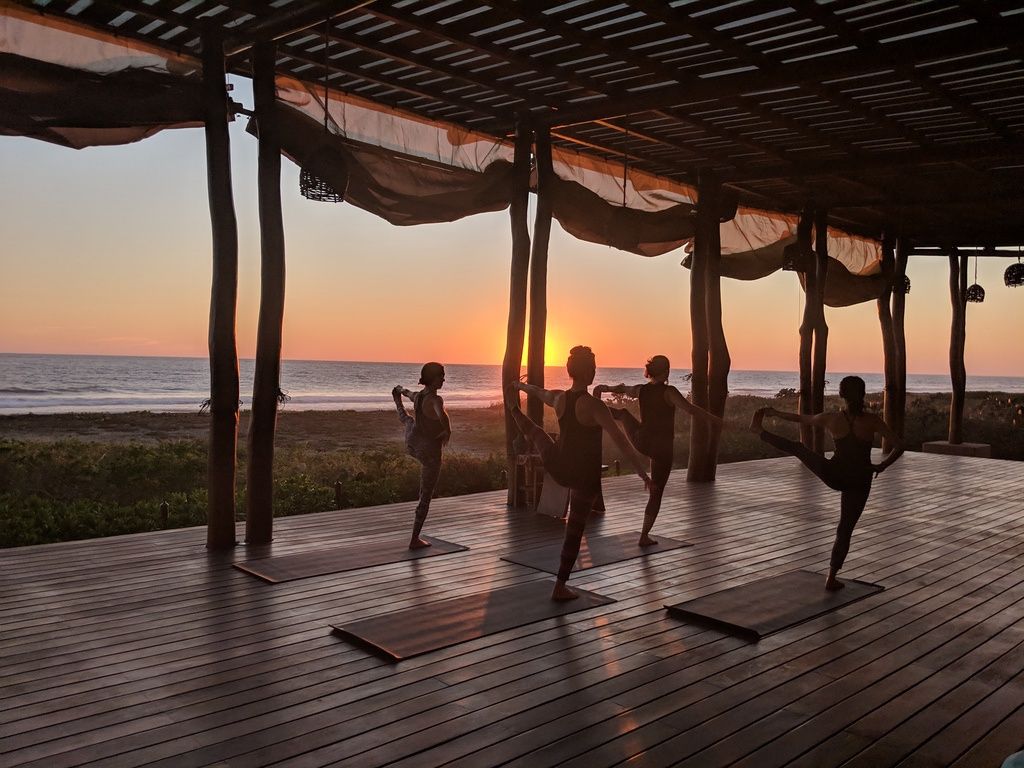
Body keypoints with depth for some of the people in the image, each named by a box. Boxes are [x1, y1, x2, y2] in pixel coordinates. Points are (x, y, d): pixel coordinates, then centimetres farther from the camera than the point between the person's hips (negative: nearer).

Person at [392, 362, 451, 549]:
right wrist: (448, 432, -32)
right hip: (430, 453, -7)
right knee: (425, 497, 7)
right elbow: (442, 416, -55)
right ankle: (415, 539, 13)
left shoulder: (417, 396, -7)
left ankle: (397, 399, 76)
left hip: (412, 445, 7)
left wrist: (401, 391, 45)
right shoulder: (435, 400, -31)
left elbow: (409, 394, 19)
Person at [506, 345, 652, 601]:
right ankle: (560, 587, 15)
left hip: (558, 467, 5)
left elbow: (538, 391, 19)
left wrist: (521, 385, 41)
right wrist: (642, 471, -27)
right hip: (585, 476, -5)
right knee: (575, 529, 8)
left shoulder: (558, 398, -5)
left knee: (537, 434, 34)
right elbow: (620, 440, -29)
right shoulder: (594, 405, -24)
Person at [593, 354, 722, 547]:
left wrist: (602, 388, 37)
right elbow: (691, 409, -30)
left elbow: (618, 389, 18)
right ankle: (645, 536, 9)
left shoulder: (641, 390, -1)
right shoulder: (669, 392, -19)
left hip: (641, 442, 4)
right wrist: (718, 421, -28)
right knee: (656, 493, 7)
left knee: (624, 413, 33)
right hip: (662, 448, -4)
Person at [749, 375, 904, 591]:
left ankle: (759, 430, 40)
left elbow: (800, 418, 7)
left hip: (834, 474, 0)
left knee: (797, 447, 22)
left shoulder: (831, 419, -9)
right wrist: (881, 466, 2)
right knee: (845, 531, 13)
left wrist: (774, 413, 23)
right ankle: (831, 577, 16)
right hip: (859, 483, 0)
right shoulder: (872, 421, -11)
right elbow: (899, 446, -12)